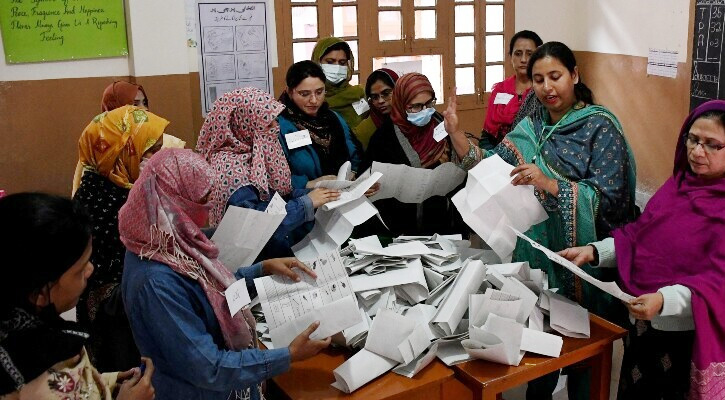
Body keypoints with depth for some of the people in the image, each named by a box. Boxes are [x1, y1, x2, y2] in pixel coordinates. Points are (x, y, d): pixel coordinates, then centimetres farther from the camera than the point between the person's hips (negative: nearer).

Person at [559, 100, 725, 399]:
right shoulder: (679, 183, 6)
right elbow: (638, 234, 8)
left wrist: (663, 300, -39)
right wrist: (594, 251, -8)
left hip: (687, 337, -7)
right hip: (643, 322, 7)